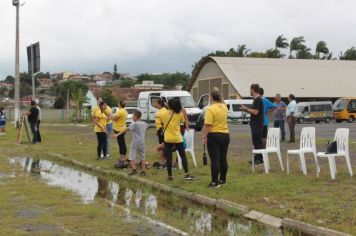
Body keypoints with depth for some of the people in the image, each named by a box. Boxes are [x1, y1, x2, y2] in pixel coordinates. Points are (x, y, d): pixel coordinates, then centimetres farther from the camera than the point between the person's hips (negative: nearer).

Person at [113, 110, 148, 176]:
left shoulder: (134, 124, -10)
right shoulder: (144, 123, 10)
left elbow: (126, 129, -14)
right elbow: (146, 126, 34)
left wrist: (117, 134, -13)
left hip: (135, 143, -6)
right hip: (142, 143, 6)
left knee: (132, 157, -2)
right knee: (142, 157, 12)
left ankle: (134, 169, -15)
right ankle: (143, 171, 8)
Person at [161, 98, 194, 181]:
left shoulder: (164, 114, -3)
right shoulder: (179, 114, -5)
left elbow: (163, 124, 6)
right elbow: (183, 121, 11)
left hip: (167, 139, 0)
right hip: (177, 138, 0)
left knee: (168, 157, 5)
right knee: (183, 156, 10)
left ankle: (170, 175, 7)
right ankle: (186, 174, 7)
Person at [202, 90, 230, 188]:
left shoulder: (210, 109, -14)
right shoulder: (224, 107, 7)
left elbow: (207, 125, -20)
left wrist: (204, 137, -16)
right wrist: (217, 93, 34)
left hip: (214, 136, -7)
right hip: (225, 135, 7)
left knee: (215, 160, -6)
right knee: (223, 159, 13)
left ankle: (215, 182, -6)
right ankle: (222, 179, 22)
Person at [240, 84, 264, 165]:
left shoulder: (257, 100, -16)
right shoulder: (257, 99, 17)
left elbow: (255, 112, -22)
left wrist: (246, 109, -11)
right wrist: (246, 109, 15)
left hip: (257, 125, -10)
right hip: (255, 124, 10)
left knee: (257, 141, -7)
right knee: (257, 141, 12)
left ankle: (259, 159, -5)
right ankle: (257, 158, 17)